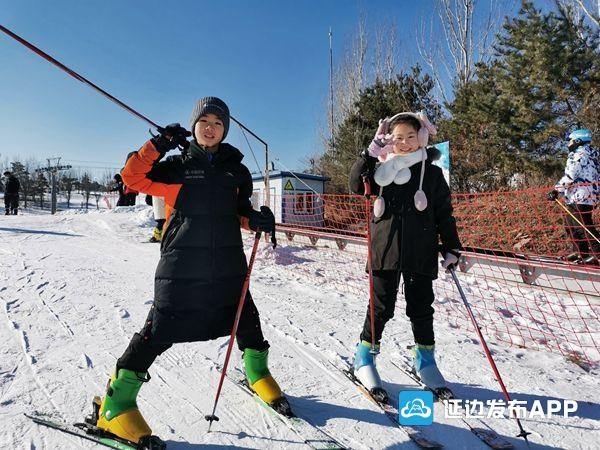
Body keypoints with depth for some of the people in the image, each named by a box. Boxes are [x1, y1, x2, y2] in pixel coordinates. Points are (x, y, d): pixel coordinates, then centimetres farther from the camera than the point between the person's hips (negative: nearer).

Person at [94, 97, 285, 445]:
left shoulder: (236, 171, 11)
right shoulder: (175, 167, 3)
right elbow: (132, 177, -5)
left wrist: (256, 218, -4)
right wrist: (160, 144, -11)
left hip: (228, 264, 4)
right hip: (182, 267, -3)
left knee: (246, 320, 13)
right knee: (160, 331, -3)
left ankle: (257, 371, 42)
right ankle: (117, 402, 16)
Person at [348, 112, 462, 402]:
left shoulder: (432, 173, 7)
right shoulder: (382, 170, 8)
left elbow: (444, 214, 8)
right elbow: (357, 186, -7)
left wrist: (451, 248, 3)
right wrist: (371, 153, -17)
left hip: (421, 254, 1)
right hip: (386, 252, 0)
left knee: (420, 308, 11)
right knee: (381, 308, 4)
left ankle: (425, 359, 31)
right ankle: (364, 358, 22)